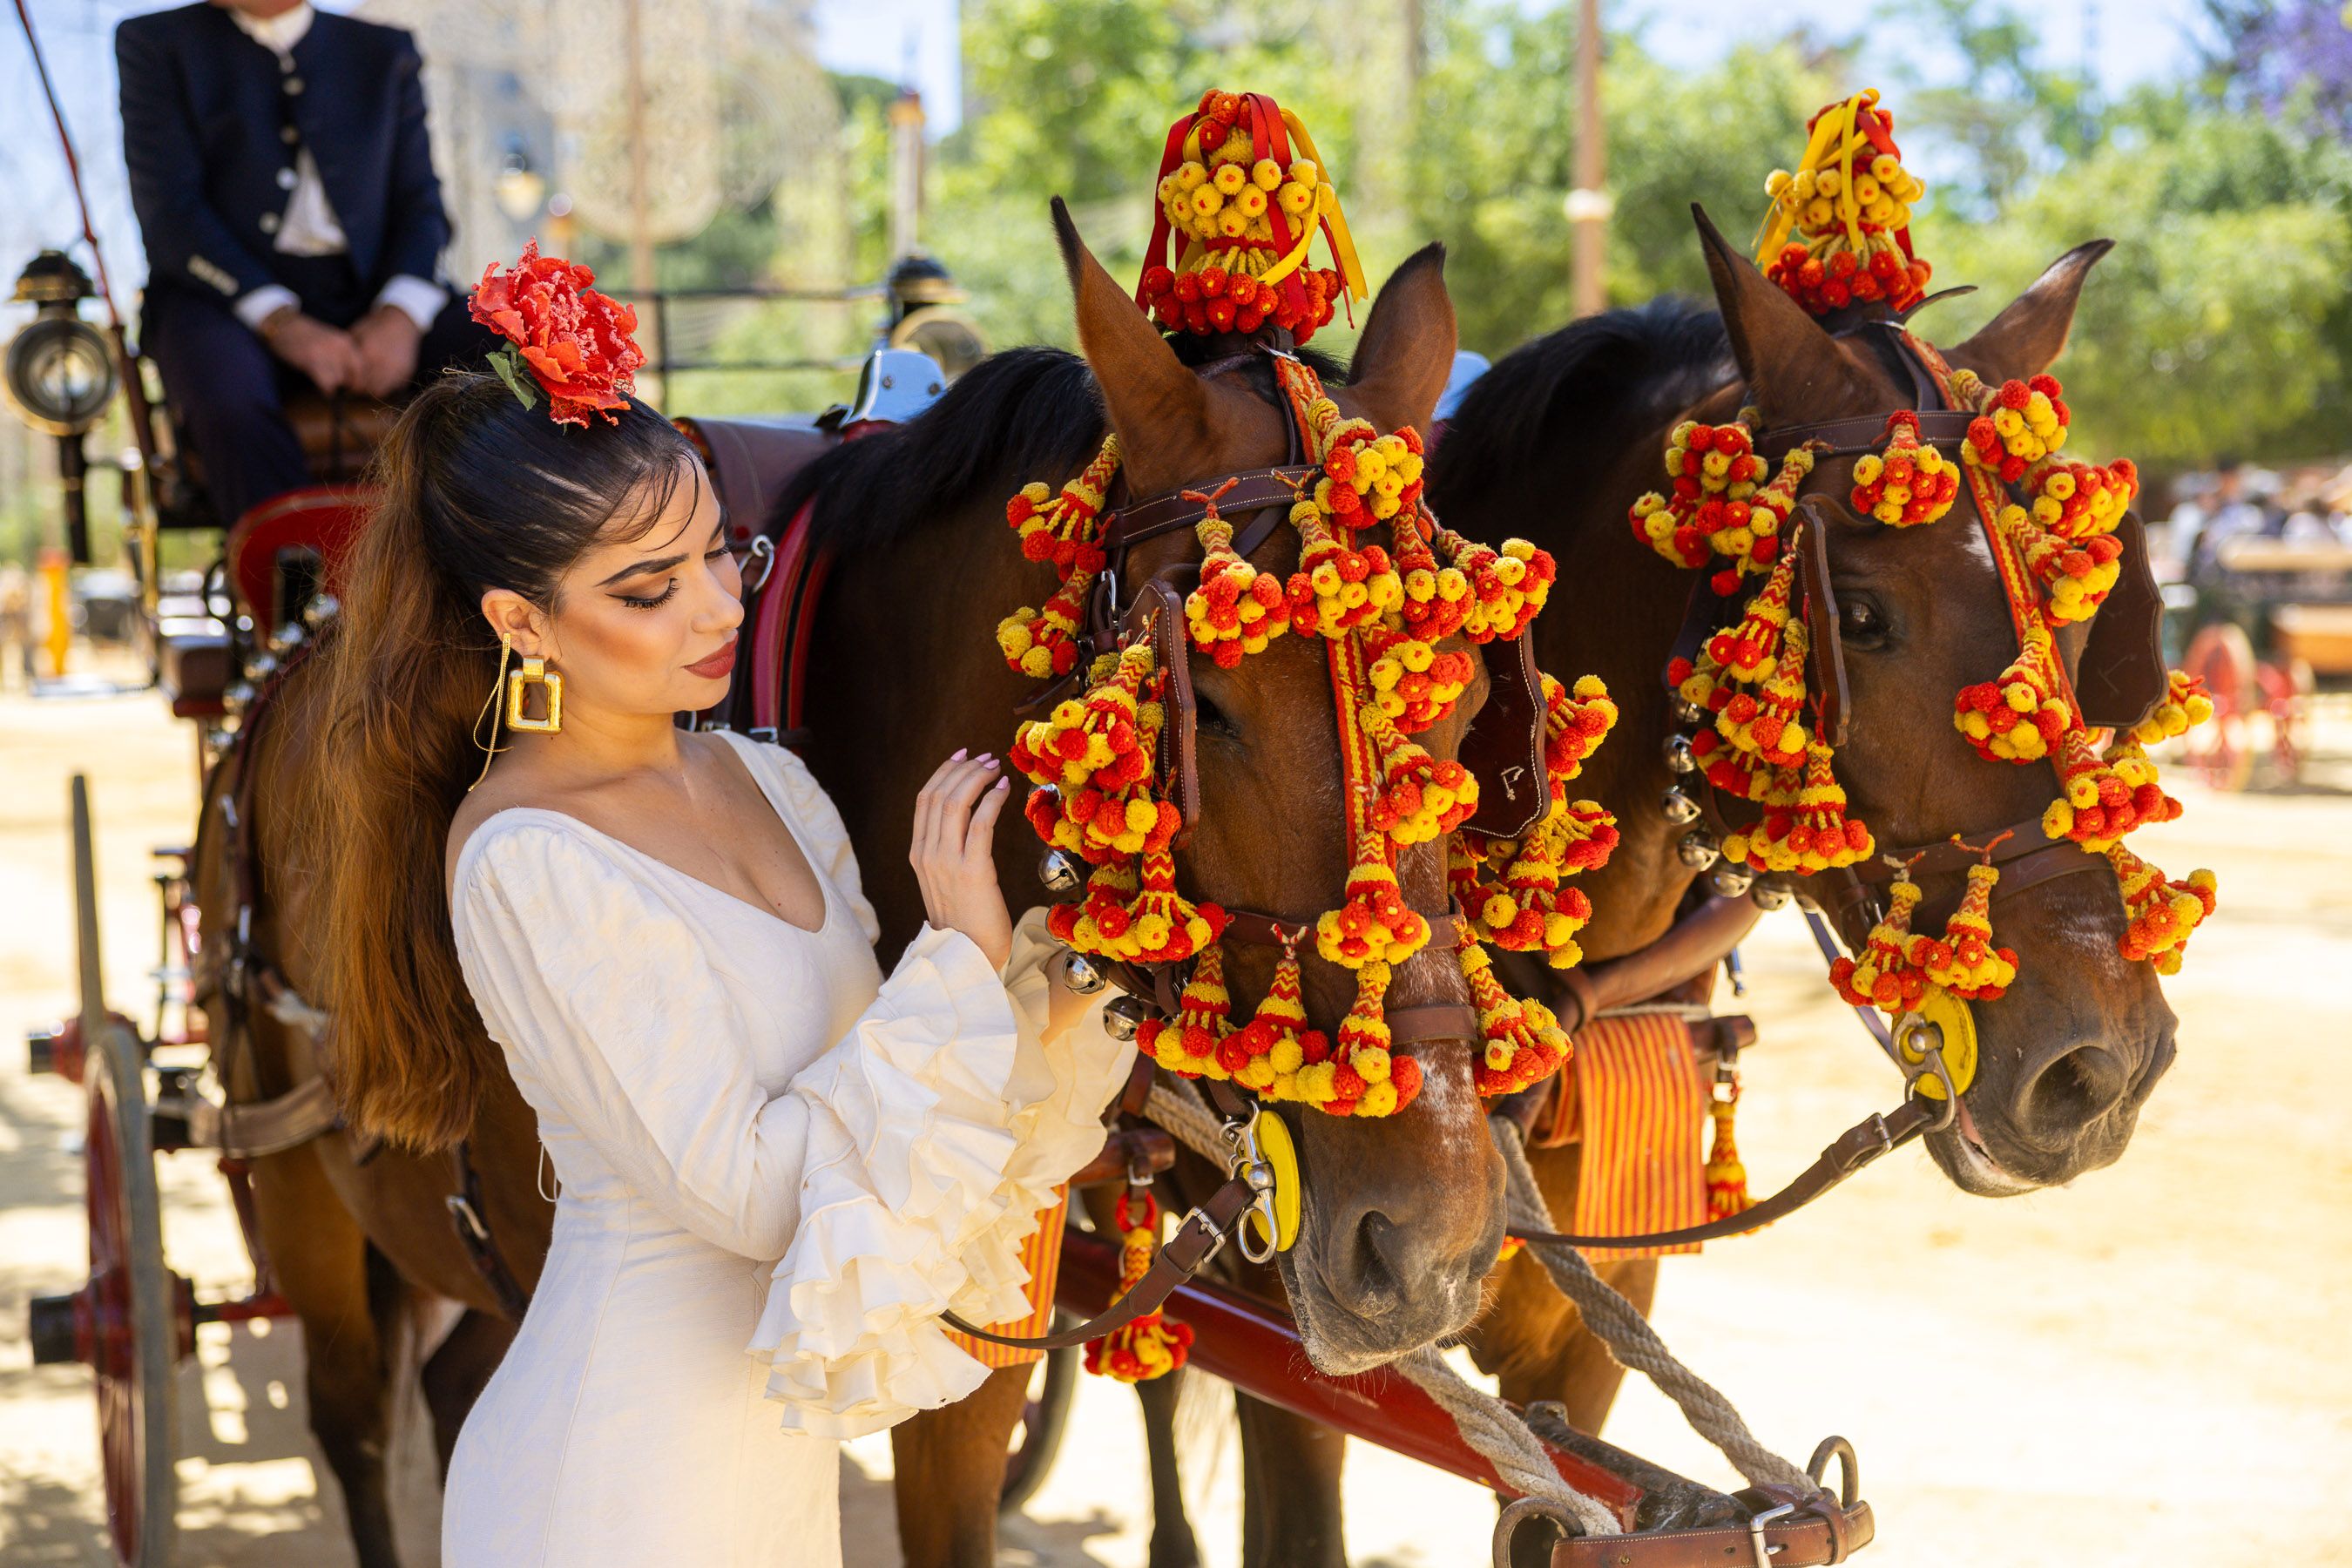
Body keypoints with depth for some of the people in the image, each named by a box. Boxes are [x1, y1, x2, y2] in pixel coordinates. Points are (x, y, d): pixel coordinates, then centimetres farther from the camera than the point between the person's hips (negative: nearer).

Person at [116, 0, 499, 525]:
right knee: (231, 405, -37)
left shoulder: (385, 53, 20)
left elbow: (420, 204, 13)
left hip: (365, 298, 3)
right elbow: (168, 210, -2)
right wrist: (280, 322, -16)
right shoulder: (158, 44, 10)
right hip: (224, 299, -3)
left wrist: (400, 316, -10)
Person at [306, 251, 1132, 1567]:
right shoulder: (524, 863, -19)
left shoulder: (764, 785, 4)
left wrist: (1050, 942, -9)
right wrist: (963, 954, -22)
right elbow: (747, 1190, -21)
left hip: (785, 1454, 7)